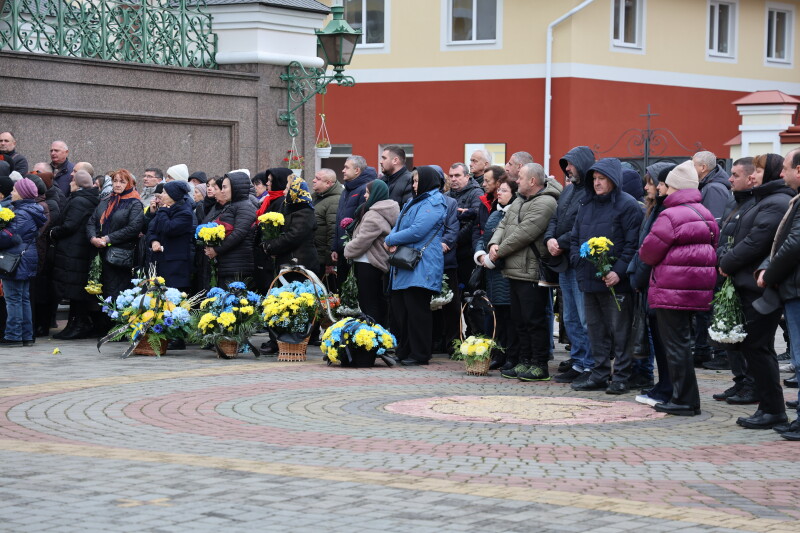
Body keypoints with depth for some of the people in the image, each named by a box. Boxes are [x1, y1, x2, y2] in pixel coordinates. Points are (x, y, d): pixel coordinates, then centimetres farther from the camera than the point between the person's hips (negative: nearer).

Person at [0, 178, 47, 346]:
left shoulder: (22, 214, -18)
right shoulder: (31, 211, 13)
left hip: (17, 261, -10)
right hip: (27, 259, 10)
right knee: (24, 298, 14)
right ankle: (27, 336, 18)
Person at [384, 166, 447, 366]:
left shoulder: (433, 203, -8)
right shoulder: (414, 201, 23)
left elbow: (417, 231, -18)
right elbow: (399, 225, 19)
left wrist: (390, 240, -8)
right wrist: (393, 240, -4)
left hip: (420, 267, -10)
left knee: (416, 310, -8)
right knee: (399, 309, 8)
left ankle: (420, 354, -4)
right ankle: (403, 351, 14)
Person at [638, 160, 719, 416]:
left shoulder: (670, 216, -15)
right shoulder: (706, 215, 11)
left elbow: (650, 251, -12)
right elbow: (714, 248, 15)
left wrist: (642, 254, 10)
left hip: (671, 291, -8)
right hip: (699, 289, 8)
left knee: (676, 344, -2)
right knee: (682, 342, 17)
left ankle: (684, 401, -1)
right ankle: (686, 398, 22)